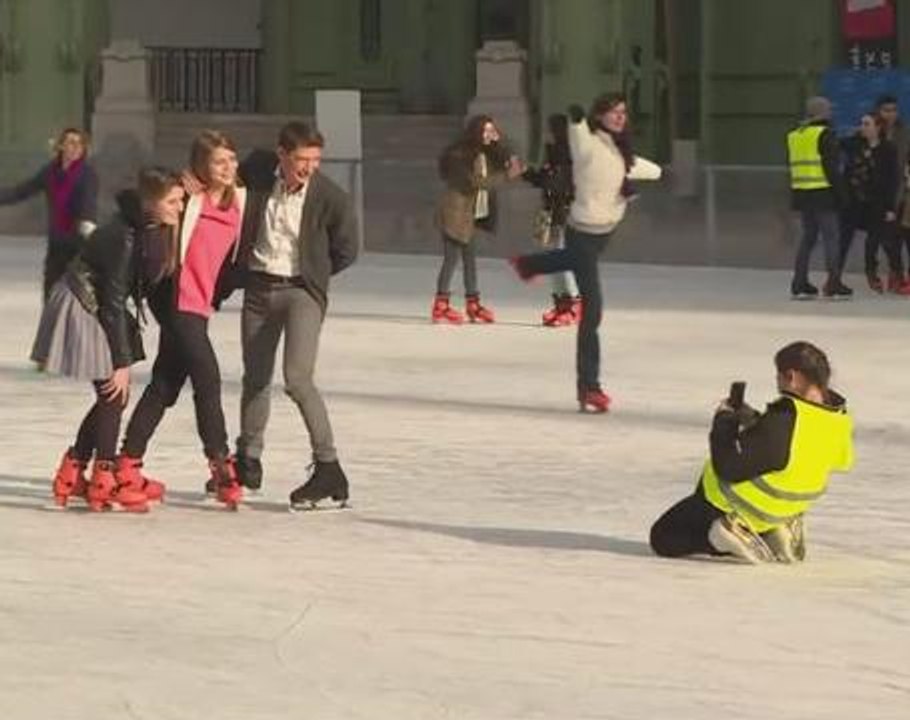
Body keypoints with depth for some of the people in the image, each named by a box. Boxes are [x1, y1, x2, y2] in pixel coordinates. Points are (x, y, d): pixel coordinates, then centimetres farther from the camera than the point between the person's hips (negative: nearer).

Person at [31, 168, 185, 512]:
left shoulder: (157, 231, -2)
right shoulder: (125, 236, -27)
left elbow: (147, 284, 8)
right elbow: (114, 301, -23)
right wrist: (122, 361, -19)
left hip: (99, 308, 9)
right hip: (83, 309, -9)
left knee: (113, 396, 10)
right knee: (113, 394, -7)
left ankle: (71, 475, 19)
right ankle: (105, 483, 0)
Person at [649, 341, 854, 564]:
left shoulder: (782, 424, -35)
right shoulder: (839, 418, -12)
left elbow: (728, 467, -29)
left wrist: (724, 421, -12)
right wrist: (753, 420, 7)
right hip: (784, 510, 7)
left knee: (662, 539, 10)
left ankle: (737, 535, -11)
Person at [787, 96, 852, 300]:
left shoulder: (794, 136, 13)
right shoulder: (825, 134, -10)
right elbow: (831, 166, -14)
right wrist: (839, 191, -8)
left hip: (801, 193, 7)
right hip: (822, 193, -7)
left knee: (808, 237, 14)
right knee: (831, 237, -2)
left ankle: (799, 285, 12)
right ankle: (834, 285, -4)